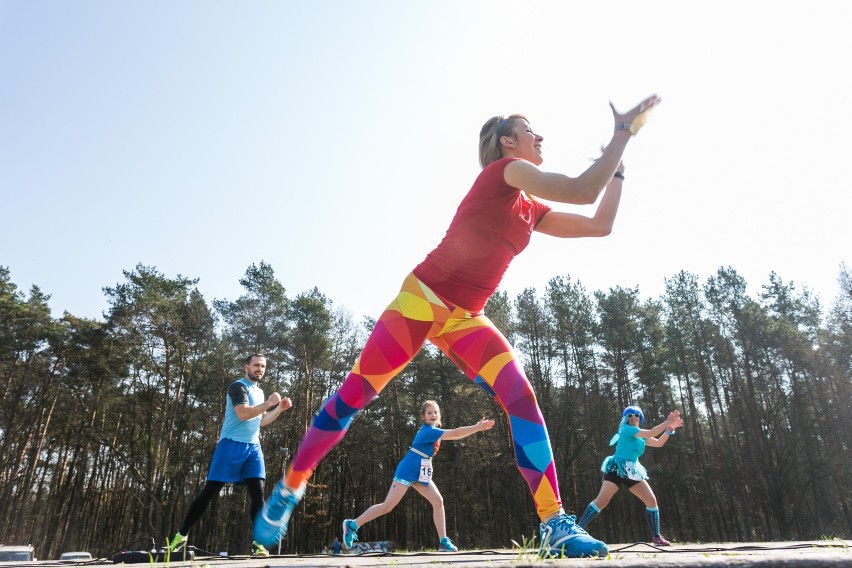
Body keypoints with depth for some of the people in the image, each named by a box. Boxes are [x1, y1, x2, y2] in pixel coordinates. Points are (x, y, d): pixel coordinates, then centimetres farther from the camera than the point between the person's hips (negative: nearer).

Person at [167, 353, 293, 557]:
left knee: (258, 493, -5)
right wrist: (268, 403, -20)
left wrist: (280, 408, 14)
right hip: (232, 445, -6)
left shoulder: (259, 392, 19)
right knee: (210, 491, 0)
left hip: (254, 447, 6)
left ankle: (258, 543, -2)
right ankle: (181, 535, 16)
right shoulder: (238, 386, -6)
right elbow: (243, 414, -21)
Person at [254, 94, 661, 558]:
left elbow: (600, 224, 20)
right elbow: (583, 190, -15)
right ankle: (290, 488, 20)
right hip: (422, 298, -7)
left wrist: (618, 170, 23)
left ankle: (554, 525, -9)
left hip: (466, 318, 7)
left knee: (521, 397, -13)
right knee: (354, 394, 0)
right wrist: (623, 131, -6)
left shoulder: (533, 210, 16)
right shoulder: (502, 170, -6)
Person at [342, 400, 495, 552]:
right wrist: (478, 427, -27)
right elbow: (455, 434, -27)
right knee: (387, 507, -8)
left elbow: (454, 434, 24)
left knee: (438, 501, 0)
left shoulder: (430, 430, 10)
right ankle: (352, 525, 4)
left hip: (420, 474, 10)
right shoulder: (428, 431, -20)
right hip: (407, 472, -10)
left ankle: (443, 542, 2)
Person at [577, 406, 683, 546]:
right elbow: (651, 433, -13)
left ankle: (656, 537, 11)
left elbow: (659, 443, 14)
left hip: (632, 472, 8)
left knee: (652, 500, -2)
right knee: (601, 501, -20)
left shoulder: (641, 437, 18)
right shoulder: (626, 430, -6)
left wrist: (670, 428, 5)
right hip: (616, 470, -8)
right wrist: (668, 422, -9)